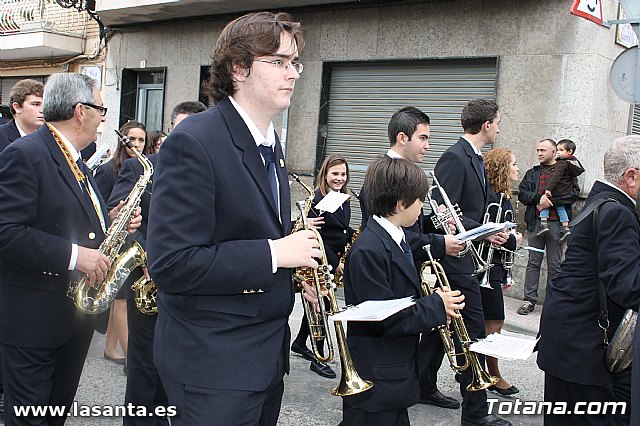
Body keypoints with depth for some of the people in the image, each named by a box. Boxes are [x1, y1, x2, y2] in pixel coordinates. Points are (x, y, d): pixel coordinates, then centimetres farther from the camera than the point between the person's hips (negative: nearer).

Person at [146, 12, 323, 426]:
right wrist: (273, 253, -23)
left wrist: (296, 260, 2)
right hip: (213, 362, -8)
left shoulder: (270, 142, 9)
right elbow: (170, 264, -24)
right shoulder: (194, 142, -19)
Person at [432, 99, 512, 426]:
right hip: (457, 257, -10)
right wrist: (484, 232, -23)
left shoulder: (474, 158, 15)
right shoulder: (455, 158, -16)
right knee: (474, 331, -6)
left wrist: (496, 231, 6)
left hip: (466, 255, 10)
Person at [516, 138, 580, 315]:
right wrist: (538, 198, -13)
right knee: (533, 262, 4)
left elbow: (574, 194, -9)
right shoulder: (532, 173, 15)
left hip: (556, 223, -3)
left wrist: (549, 201, -14)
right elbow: (522, 194, 6)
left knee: (554, 265, 4)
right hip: (535, 222, 3)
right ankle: (530, 299, 8)